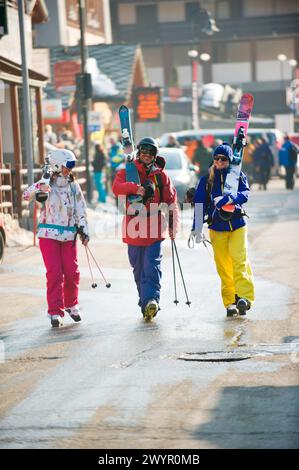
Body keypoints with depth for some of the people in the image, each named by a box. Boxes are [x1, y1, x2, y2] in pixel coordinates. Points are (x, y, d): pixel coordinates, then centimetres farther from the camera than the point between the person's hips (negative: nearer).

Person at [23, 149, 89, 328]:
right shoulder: (46, 184, -5)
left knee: (72, 272, 3)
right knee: (55, 273, -8)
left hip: (69, 236, 4)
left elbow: (81, 210, 12)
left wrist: (84, 230, 4)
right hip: (49, 234, -3)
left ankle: (71, 305, 25)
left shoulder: (74, 186, 8)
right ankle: (55, 312, -1)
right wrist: (38, 192, -41)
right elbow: (27, 194, -20)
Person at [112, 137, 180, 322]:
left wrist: (173, 226, 3)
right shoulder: (128, 171, 8)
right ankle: (146, 302, 18)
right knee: (138, 269, 8)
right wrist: (135, 188, -25)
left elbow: (171, 201, 9)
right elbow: (116, 187, -10)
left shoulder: (161, 175, 9)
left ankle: (151, 300, -23)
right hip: (134, 228, 1)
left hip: (154, 228, -1)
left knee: (152, 266, -13)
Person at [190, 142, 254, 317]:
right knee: (223, 265, -1)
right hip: (217, 227, 1)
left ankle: (244, 297, -21)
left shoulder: (238, 176, 4)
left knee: (239, 259, -17)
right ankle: (230, 303, 2)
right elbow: (199, 204, 3)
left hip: (237, 225, -1)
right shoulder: (207, 180, 7)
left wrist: (227, 199, -29)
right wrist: (197, 229, -5)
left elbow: (245, 194, -13)